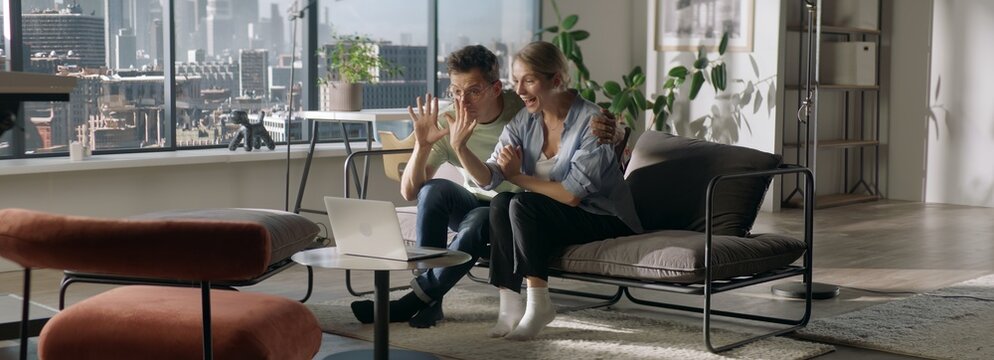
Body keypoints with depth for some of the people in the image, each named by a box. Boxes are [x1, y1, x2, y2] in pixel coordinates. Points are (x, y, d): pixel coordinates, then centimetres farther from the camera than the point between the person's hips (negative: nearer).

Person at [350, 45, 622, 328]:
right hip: (476, 205, 3)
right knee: (435, 190, -27)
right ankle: (430, 300, -23)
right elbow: (409, 192, -11)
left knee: (479, 219, -35)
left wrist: (608, 131, -35)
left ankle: (419, 299, -23)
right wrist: (422, 145, -29)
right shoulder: (447, 123, -10)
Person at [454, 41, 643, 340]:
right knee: (500, 204, -21)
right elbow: (489, 178, -10)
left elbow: (572, 194, -23)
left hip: (604, 220, -6)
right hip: (554, 218, 6)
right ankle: (509, 305, -18)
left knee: (522, 205, -27)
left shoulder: (591, 121, -20)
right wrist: (459, 147, -27)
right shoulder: (524, 121, -1)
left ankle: (539, 304, -19)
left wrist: (517, 176, -14)